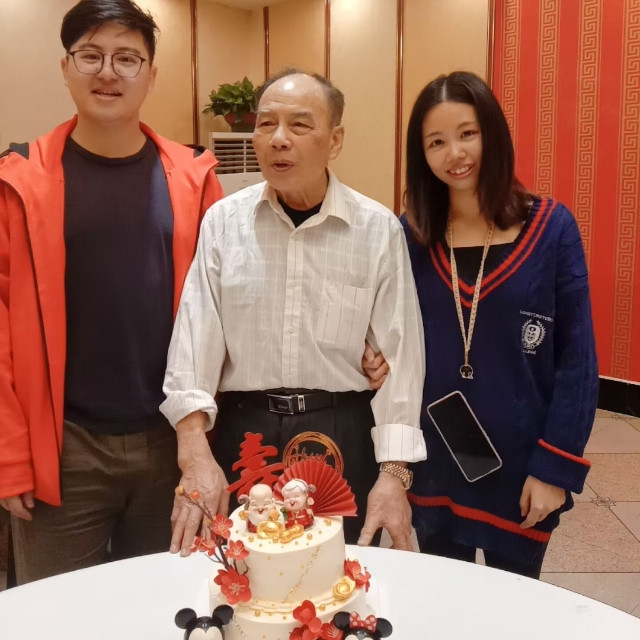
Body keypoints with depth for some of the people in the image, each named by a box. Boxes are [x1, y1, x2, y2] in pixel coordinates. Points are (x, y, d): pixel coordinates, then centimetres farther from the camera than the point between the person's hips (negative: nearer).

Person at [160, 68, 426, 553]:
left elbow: (399, 355, -4)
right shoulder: (223, 221, -1)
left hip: (343, 437, -1)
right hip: (242, 432, 1)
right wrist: (195, 454, -14)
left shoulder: (379, 230, -4)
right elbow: (195, 339, -4)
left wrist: (394, 473, -8)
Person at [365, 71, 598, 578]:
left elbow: (577, 356, -8)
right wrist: (382, 360, -14)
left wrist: (556, 466, -11)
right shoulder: (412, 233, -2)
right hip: (434, 464, 2)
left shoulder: (551, 227, -9)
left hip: (520, 464, -2)